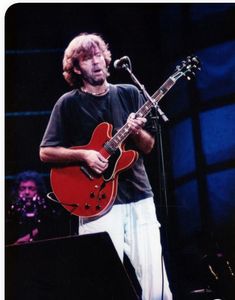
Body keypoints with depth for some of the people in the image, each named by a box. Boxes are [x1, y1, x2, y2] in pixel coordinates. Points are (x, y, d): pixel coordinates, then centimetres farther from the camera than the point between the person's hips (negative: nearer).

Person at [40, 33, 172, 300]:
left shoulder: (130, 94, 10)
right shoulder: (68, 103, 2)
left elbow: (148, 147, 10)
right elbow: (45, 152, 1)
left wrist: (136, 132, -11)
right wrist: (84, 155, -13)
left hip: (139, 197, 3)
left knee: (155, 278, 1)